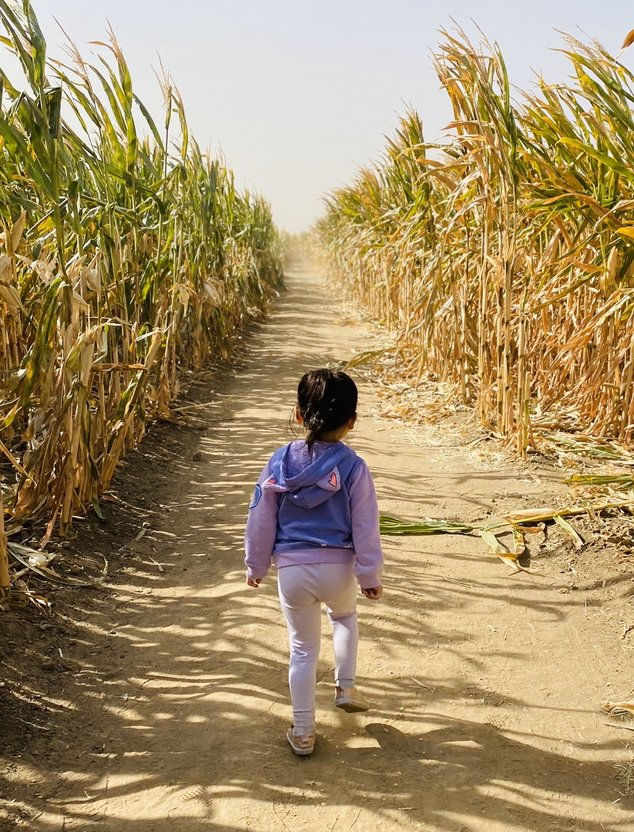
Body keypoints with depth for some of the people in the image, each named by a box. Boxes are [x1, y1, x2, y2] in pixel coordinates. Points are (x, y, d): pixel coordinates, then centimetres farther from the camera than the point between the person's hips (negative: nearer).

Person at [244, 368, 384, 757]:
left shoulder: (279, 462, -4)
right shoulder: (353, 467, -11)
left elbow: (261, 519, 3)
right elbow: (365, 528, -6)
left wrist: (256, 565, 16)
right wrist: (371, 576, 5)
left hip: (291, 569, 1)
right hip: (338, 567, -1)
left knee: (303, 648, 16)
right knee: (345, 616, 34)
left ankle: (303, 732, 22)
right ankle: (346, 686, 31)